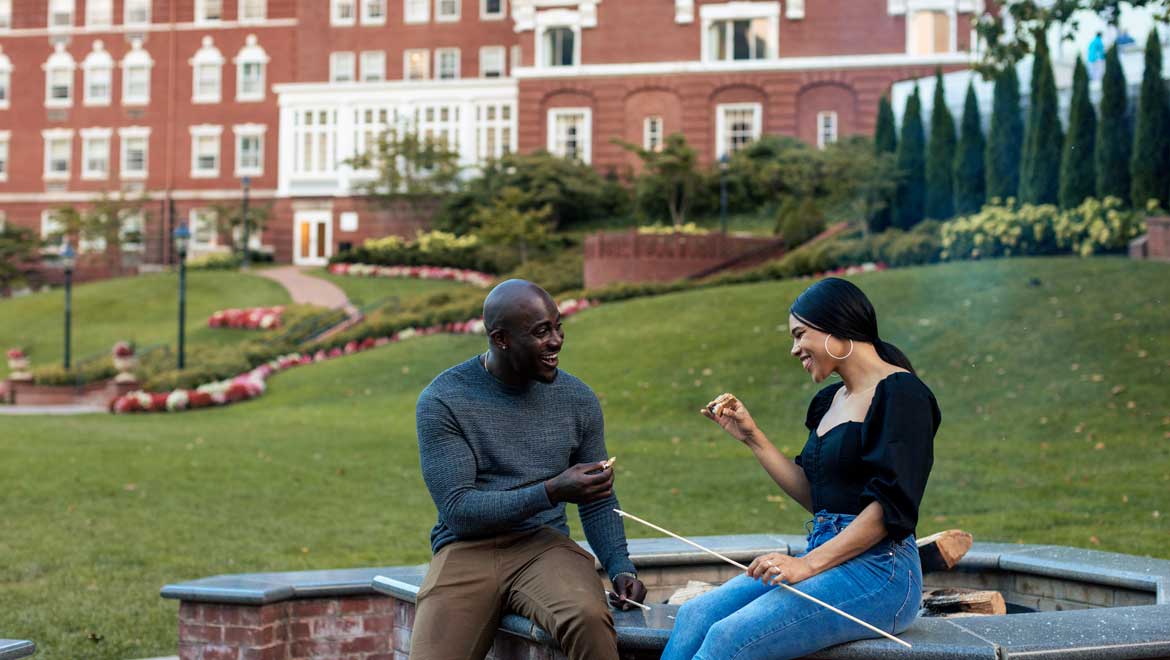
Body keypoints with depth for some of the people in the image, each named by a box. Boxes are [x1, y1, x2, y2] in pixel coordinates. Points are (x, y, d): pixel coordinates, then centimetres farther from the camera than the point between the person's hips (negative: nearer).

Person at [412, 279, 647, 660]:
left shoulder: (577, 399, 6)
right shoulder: (442, 401, -5)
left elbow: (598, 502, 15)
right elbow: (457, 510, -11)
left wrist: (621, 568, -4)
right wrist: (551, 493, -22)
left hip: (543, 545, 2)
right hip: (467, 552, -2)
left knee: (590, 619, -33)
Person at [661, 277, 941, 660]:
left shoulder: (900, 393, -8)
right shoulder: (831, 400, 19)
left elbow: (891, 505, -16)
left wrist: (808, 564, -20)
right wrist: (751, 437, 17)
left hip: (878, 571, -8)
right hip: (823, 557, 8)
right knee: (694, 616, -12)